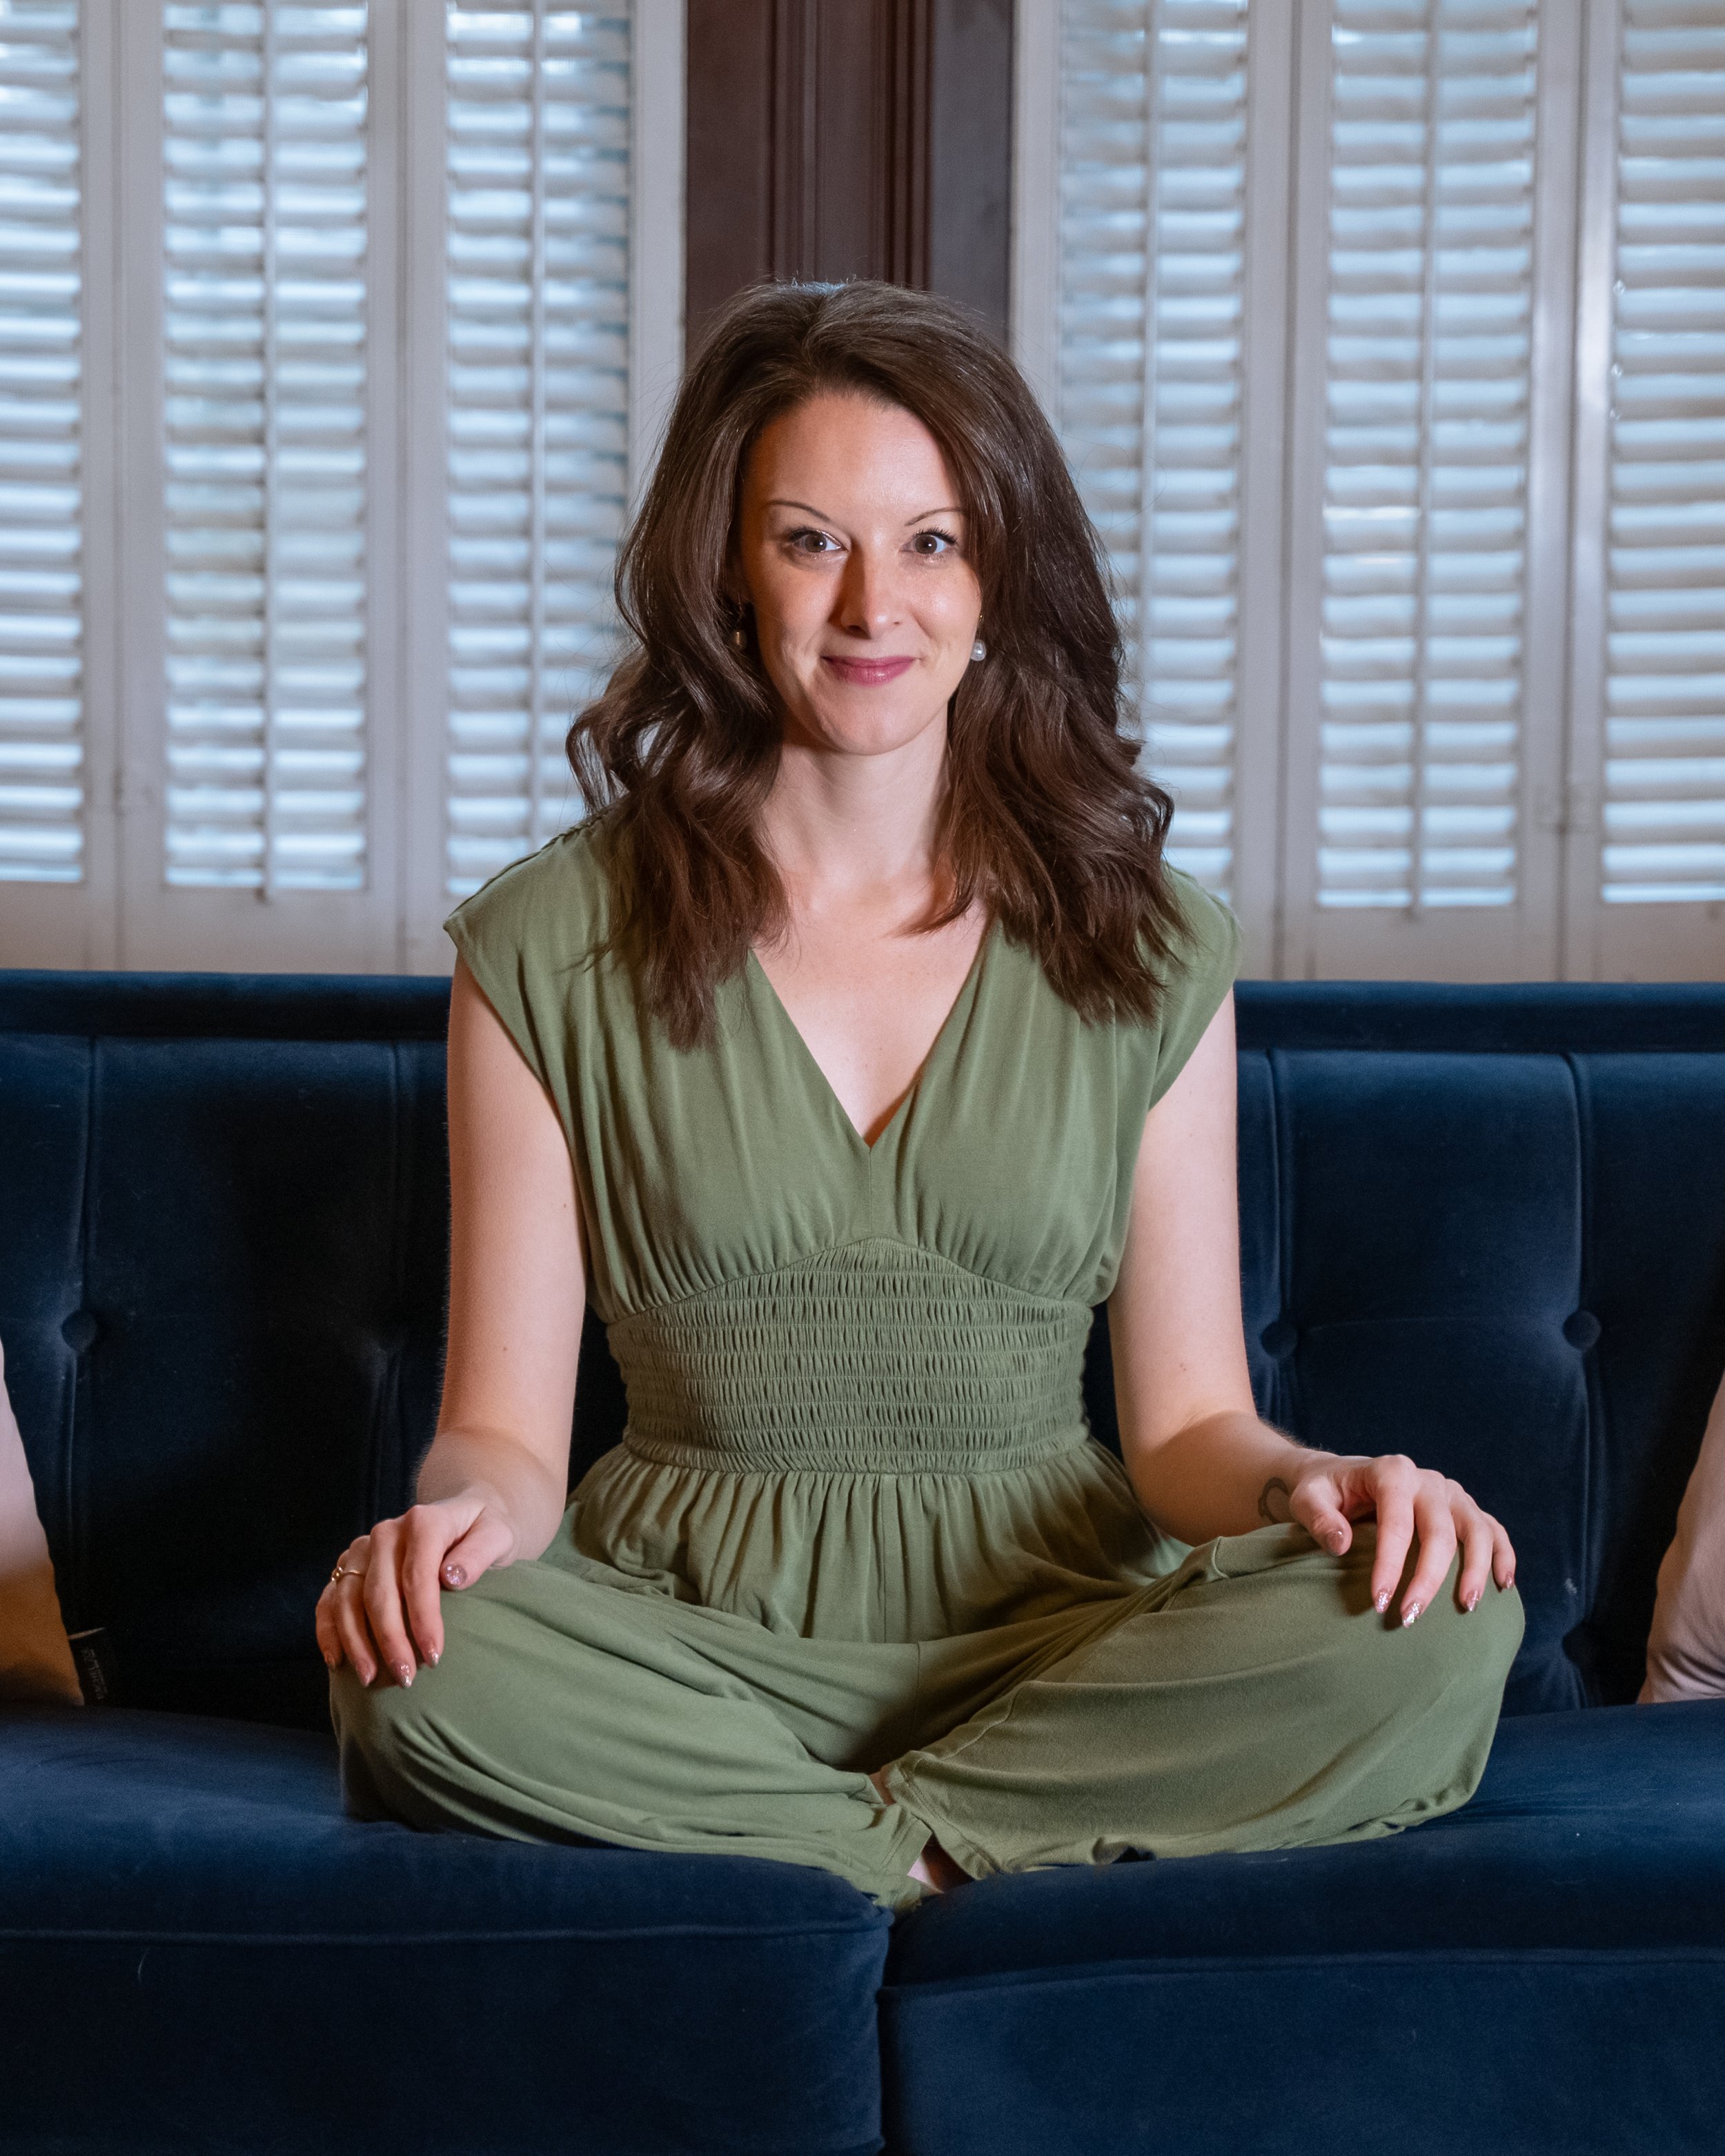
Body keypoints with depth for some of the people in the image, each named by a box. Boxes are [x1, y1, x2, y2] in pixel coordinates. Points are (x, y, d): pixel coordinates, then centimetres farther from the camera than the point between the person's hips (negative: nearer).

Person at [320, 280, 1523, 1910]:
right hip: (689, 1637, -1)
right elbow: (507, 1426, 2)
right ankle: (1001, 1863, -19)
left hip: (1051, 1635, 1)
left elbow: (1183, 1419, 8)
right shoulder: (550, 950, 3)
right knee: (416, 1665, -34)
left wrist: (1302, 1483, -16)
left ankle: (880, 1839, -19)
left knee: (1438, 1635, -28)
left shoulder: (1148, 955, 8)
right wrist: (464, 1513, -22)